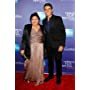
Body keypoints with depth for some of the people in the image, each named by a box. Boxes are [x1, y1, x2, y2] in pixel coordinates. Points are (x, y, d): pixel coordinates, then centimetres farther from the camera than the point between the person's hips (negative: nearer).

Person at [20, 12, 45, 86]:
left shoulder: (42, 28, 5)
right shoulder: (27, 27, -1)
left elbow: (44, 39, 9)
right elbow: (24, 39, -3)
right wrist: (22, 49, -8)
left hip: (40, 48, 1)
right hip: (31, 48, -1)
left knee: (39, 63, 5)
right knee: (30, 63, 5)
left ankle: (38, 79, 18)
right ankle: (29, 77, 26)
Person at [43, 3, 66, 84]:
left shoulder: (58, 19, -8)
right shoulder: (44, 21, 8)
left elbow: (63, 32, -10)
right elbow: (45, 33, 10)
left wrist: (62, 45, -16)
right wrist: (45, 44, 5)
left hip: (57, 45, -4)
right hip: (48, 45, 4)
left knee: (58, 61, 8)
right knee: (50, 61, 15)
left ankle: (58, 77, 24)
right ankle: (50, 75, 33)